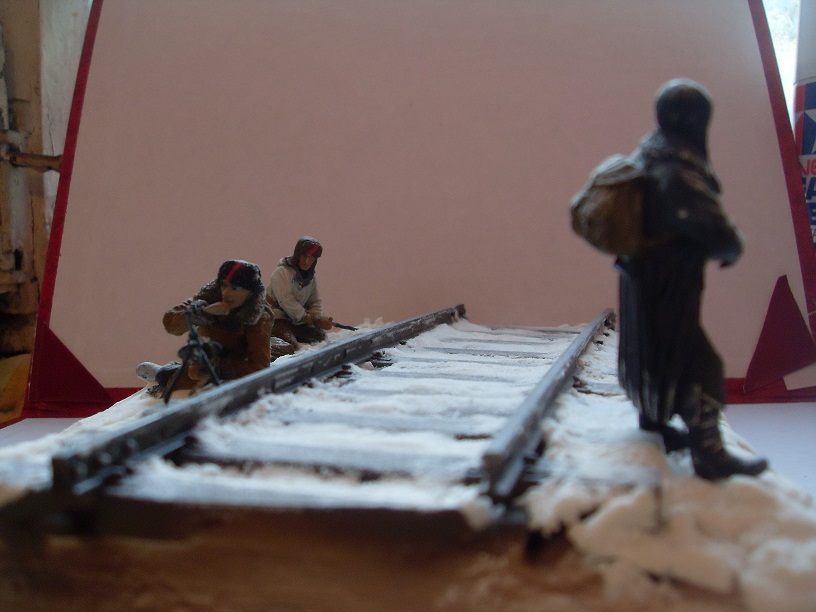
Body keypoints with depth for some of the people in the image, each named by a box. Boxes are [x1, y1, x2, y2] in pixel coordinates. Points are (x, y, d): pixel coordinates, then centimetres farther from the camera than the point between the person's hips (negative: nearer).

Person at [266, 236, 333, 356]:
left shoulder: (311, 277, 9)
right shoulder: (281, 272, -16)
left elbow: (316, 301, 8)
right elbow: (287, 302, -24)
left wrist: (317, 319, -13)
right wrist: (308, 319, -20)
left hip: (296, 321, 9)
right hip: (277, 318, -9)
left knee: (320, 335, 1)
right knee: (289, 345, -29)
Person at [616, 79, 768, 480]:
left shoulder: (648, 157, 5)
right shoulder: (678, 174, -27)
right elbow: (716, 233, -29)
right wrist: (731, 250, -7)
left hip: (643, 278, 10)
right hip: (669, 285, -10)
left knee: (652, 350, 23)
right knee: (696, 364, -3)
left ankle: (655, 423, 41)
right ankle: (708, 452, 3)